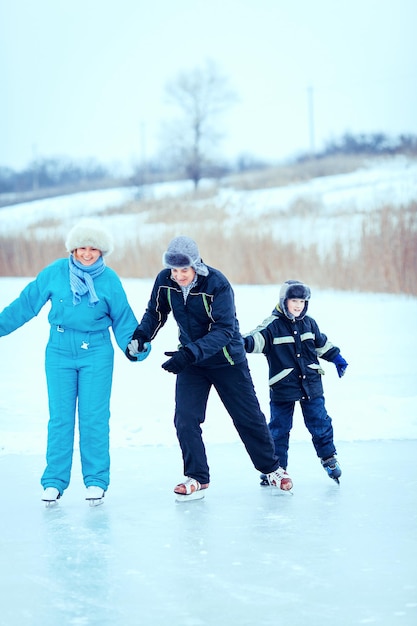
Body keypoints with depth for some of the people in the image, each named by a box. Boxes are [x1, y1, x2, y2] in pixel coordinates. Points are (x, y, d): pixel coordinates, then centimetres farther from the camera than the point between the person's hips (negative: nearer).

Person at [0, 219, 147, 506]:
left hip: (96, 354, -1)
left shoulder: (110, 280, -2)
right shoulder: (56, 272, -3)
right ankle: (54, 481, 11)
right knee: (60, 418, 3)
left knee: (94, 418, -1)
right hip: (59, 352, 1)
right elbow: (26, 303, 4)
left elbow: (123, 320, 5)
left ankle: (96, 481, 8)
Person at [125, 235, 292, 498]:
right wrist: (139, 337, -16)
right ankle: (197, 477, 3)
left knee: (248, 417, 7)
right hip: (191, 359, 3)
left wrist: (190, 353, -42)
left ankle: (272, 468, 27)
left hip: (227, 359, -3)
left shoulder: (217, 284, -28)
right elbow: (156, 313, 3)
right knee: (185, 418, -11)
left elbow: (224, 330, -31)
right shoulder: (165, 281, -13)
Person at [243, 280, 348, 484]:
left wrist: (337, 358, 26)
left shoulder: (309, 323, 7)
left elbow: (322, 343, 23)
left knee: (319, 421, 9)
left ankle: (328, 457, 26)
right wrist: (245, 342, -46)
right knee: (279, 426, 2)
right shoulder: (272, 325, -10)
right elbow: (258, 338, -26)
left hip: (311, 384, 4)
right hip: (283, 387, -3)